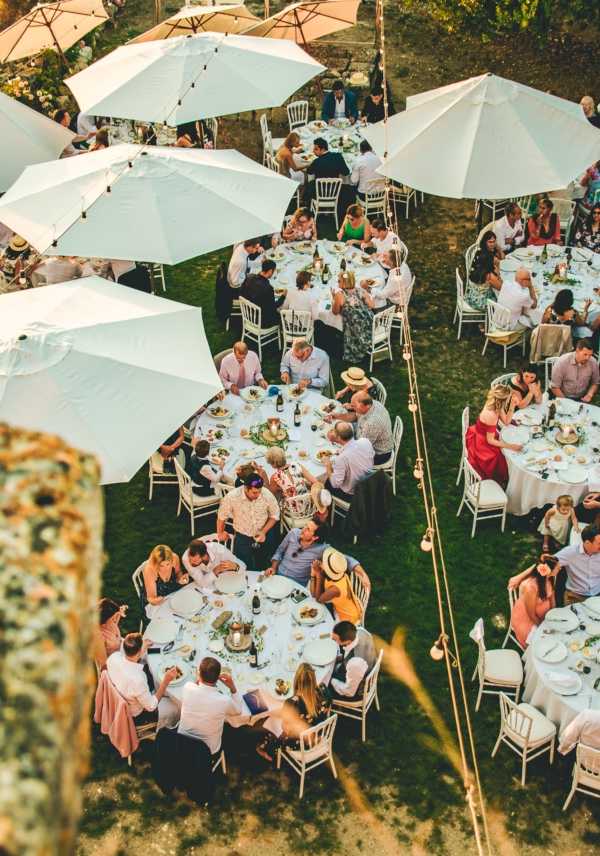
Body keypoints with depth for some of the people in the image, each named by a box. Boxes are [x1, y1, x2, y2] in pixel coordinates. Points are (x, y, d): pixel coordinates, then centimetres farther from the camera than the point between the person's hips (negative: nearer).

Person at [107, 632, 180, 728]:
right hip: (134, 716, -6)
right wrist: (166, 681, -25)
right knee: (175, 707, 14)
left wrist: (143, 648, 10)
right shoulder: (137, 680, -42)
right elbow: (151, 706, -24)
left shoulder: (113, 657, -24)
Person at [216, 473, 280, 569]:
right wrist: (220, 533, 9)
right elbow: (222, 516, -4)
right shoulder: (232, 497, -24)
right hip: (242, 538, -1)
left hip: (264, 537, 1)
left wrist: (264, 532, -16)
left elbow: (274, 515, -4)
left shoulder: (267, 495, -22)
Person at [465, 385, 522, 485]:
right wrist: (511, 446, -27)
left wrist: (512, 407, -14)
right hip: (481, 445, -8)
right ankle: (499, 481, 27)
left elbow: (506, 422, 1)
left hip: (482, 435, 8)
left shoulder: (496, 405, -13)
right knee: (506, 456, 3)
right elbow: (490, 440, -27)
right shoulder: (491, 415, -37)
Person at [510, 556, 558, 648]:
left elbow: (552, 596, 2)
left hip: (542, 616, 6)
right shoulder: (530, 587, -37)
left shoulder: (548, 578, -17)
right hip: (525, 619, -6)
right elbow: (531, 615, -23)